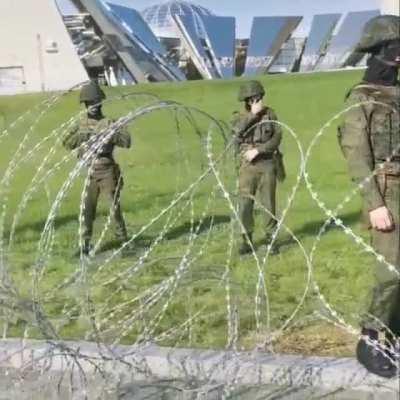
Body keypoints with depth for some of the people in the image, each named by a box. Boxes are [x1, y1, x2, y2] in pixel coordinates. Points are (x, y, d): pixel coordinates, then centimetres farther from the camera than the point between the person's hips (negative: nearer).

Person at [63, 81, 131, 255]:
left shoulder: (109, 123, -4)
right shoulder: (81, 124, 8)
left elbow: (126, 141, -15)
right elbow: (67, 143, 3)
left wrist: (107, 135, -25)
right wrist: (82, 136, -13)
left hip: (107, 172, -3)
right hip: (89, 173, 3)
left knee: (115, 207, 5)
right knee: (87, 210, 5)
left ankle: (123, 240, 19)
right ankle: (85, 243, 12)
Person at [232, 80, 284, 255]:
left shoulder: (270, 114, 5)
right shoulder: (239, 117, 5)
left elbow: (277, 137, -6)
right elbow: (236, 132, -17)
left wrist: (257, 150, -15)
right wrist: (253, 114, -15)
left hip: (267, 164, 0)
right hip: (247, 166, 0)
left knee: (268, 203, 2)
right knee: (245, 204, -3)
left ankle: (270, 239, 14)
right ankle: (247, 240, 10)